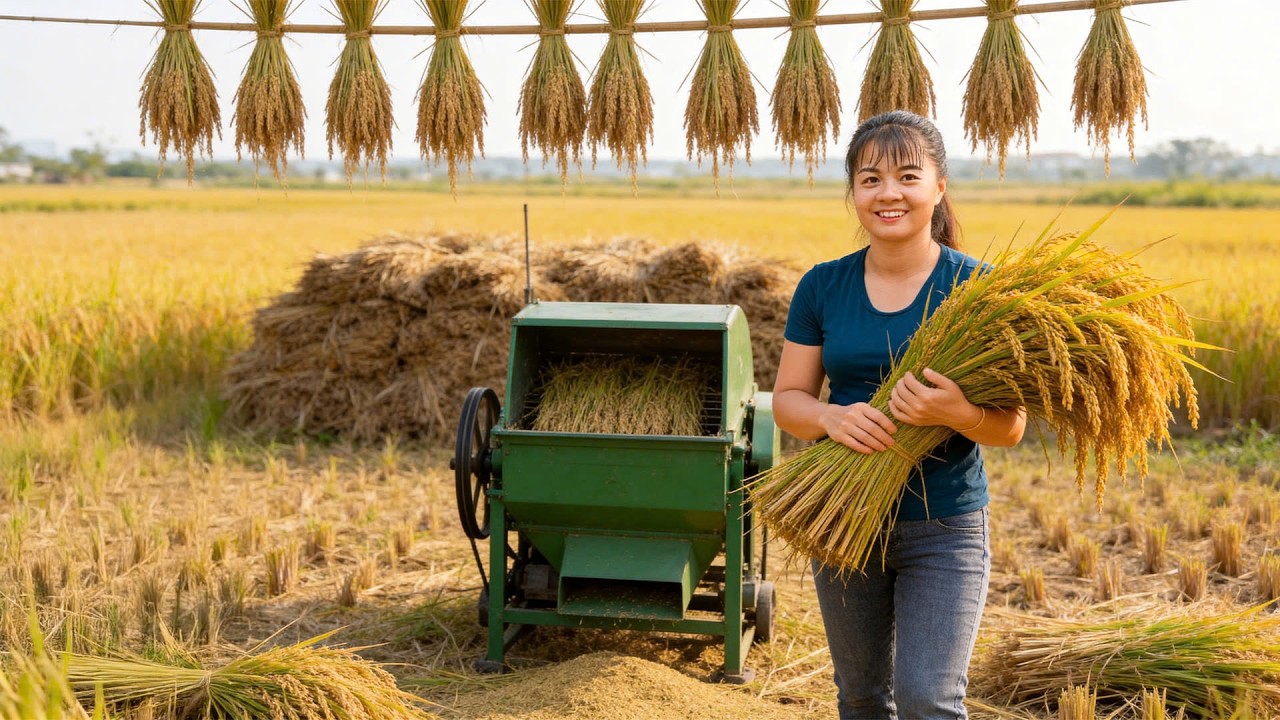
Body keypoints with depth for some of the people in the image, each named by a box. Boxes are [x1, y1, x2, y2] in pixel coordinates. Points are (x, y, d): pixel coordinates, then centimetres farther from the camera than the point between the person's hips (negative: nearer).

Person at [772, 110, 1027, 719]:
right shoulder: (822, 287, 0)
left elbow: (1011, 427, -8)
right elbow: (787, 399, 1)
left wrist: (958, 413, -30)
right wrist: (834, 418, -21)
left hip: (945, 528, -3)